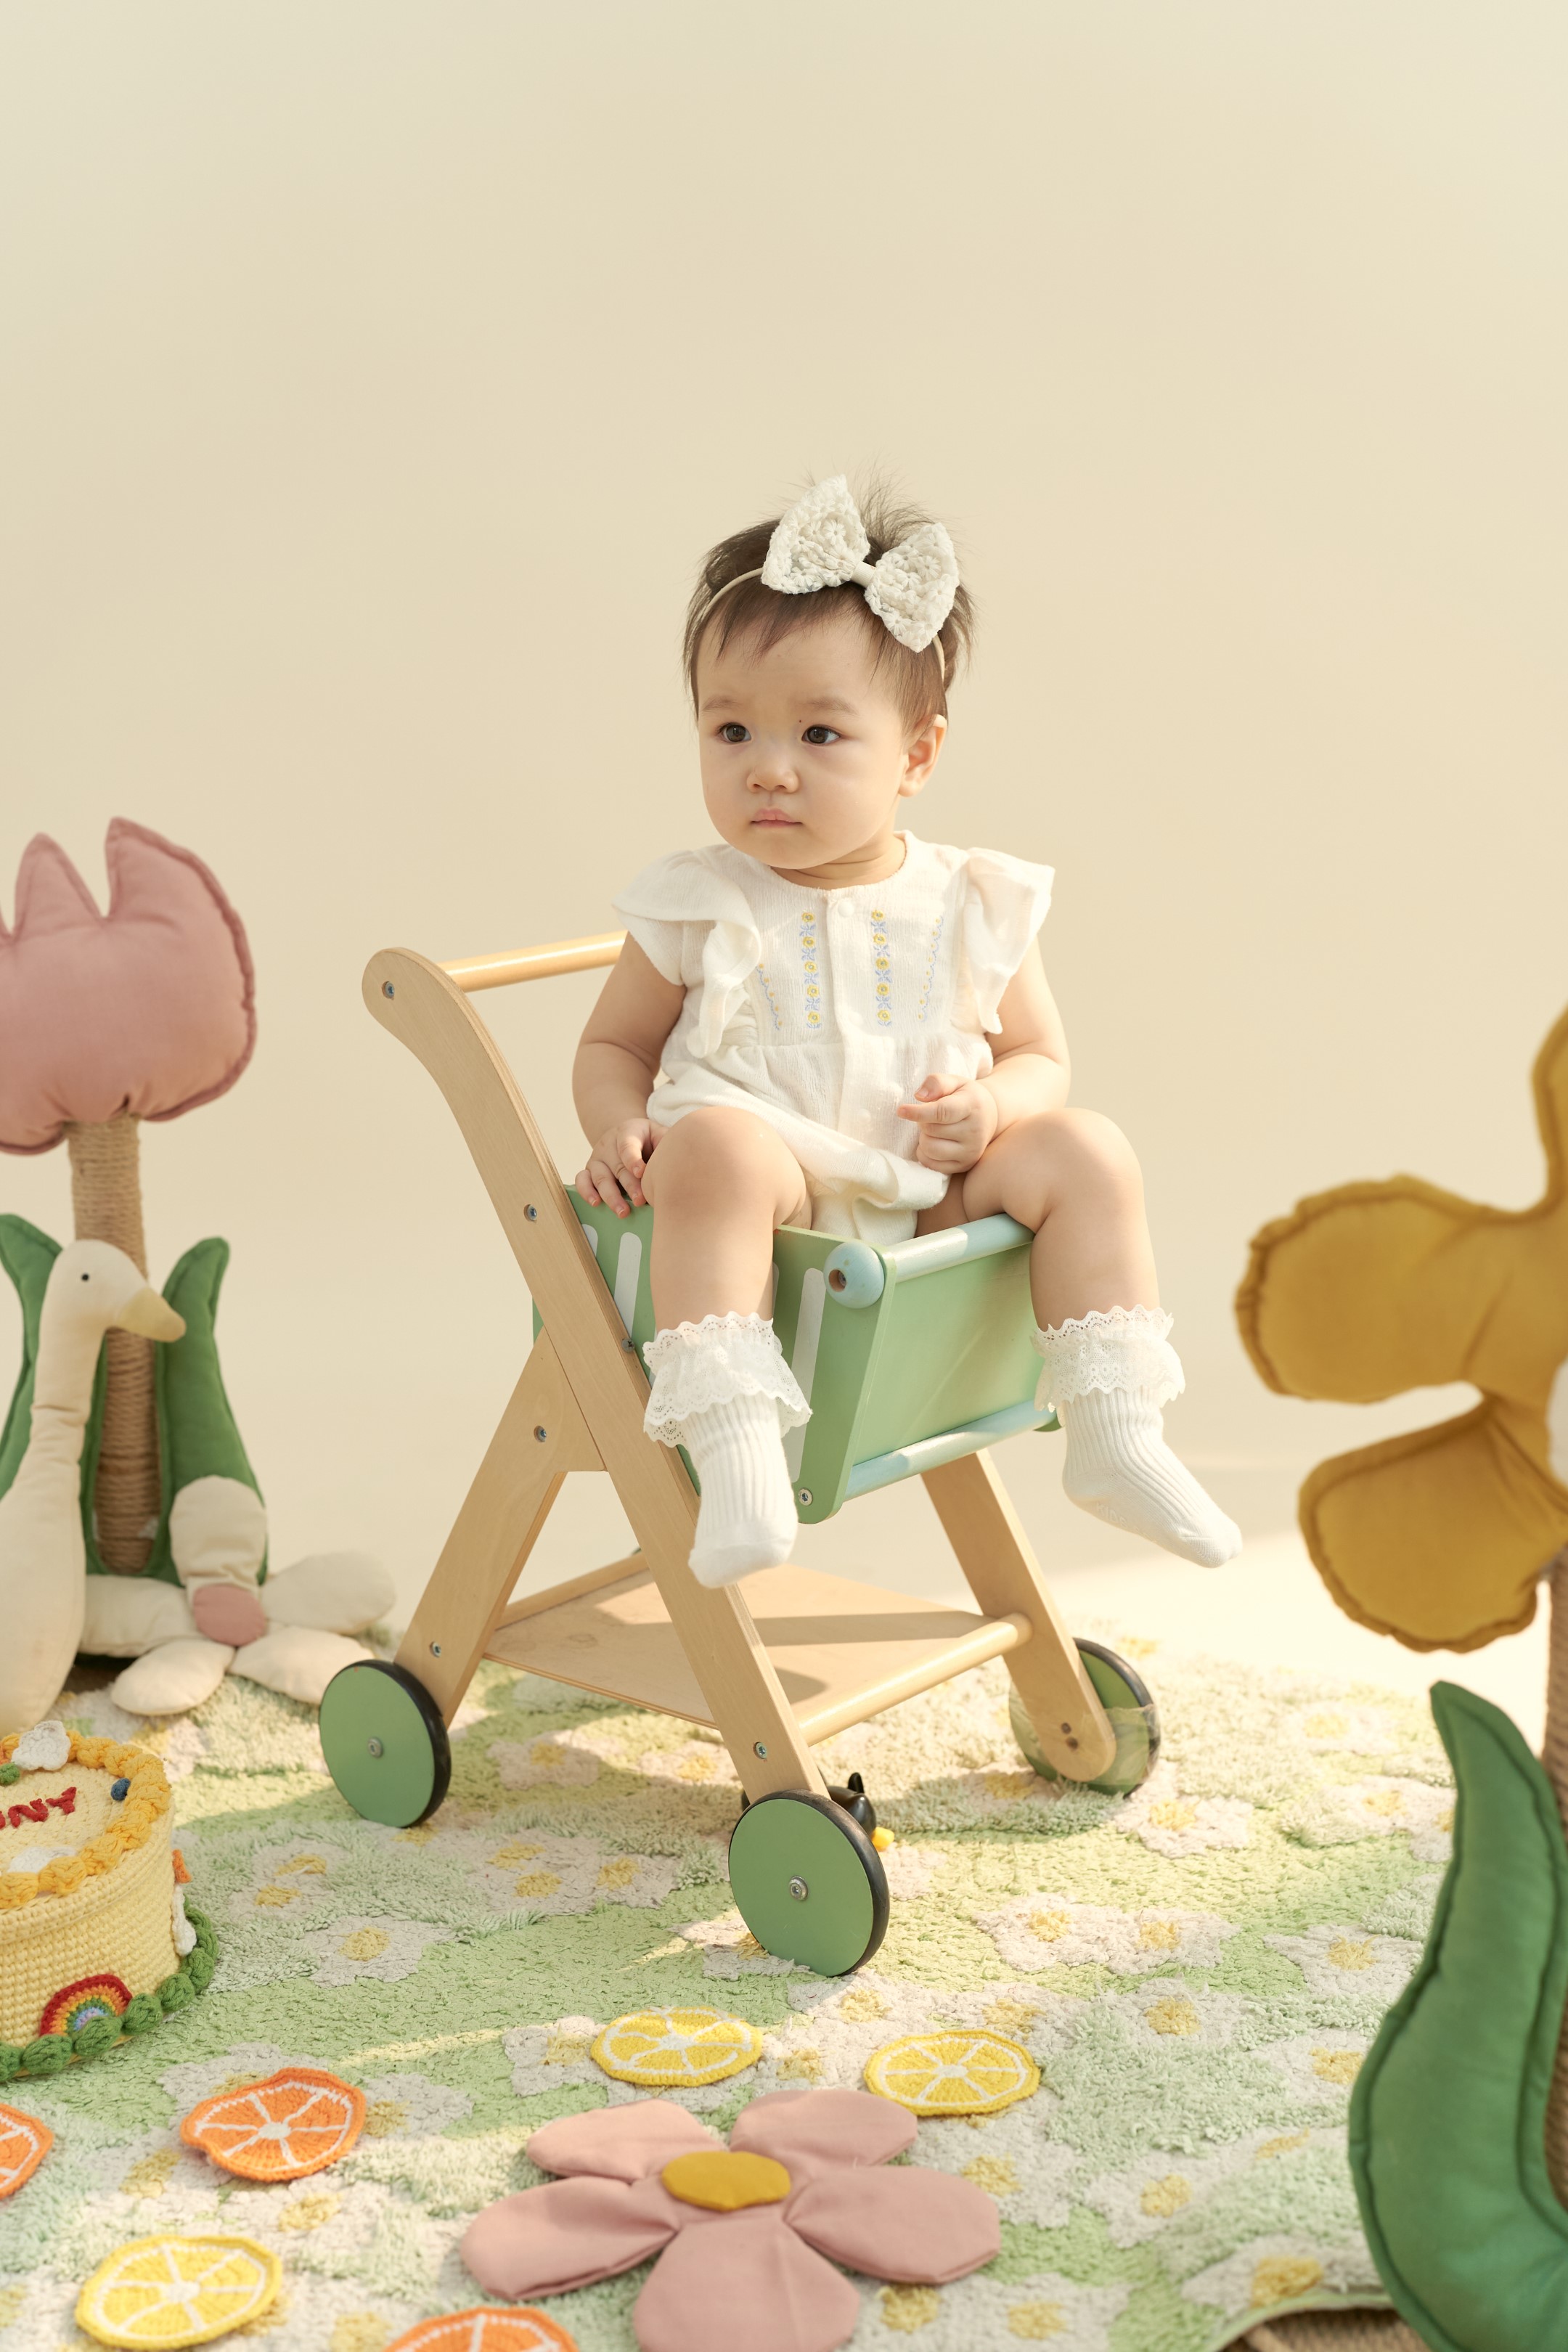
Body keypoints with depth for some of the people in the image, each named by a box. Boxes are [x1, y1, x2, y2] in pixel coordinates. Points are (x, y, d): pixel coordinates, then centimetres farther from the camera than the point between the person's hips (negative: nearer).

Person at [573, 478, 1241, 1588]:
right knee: (715, 1144, -34)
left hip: (928, 1204, 3)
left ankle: (1117, 1441, -8)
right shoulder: (698, 907, 0)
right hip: (772, 1206, -3)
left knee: (1087, 1151, -14)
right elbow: (612, 1046, 9)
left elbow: (1042, 1057, 13)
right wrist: (622, 1125, -14)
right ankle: (735, 1454, -39)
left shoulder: (973, 904, 5)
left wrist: (995, 1104, -10)